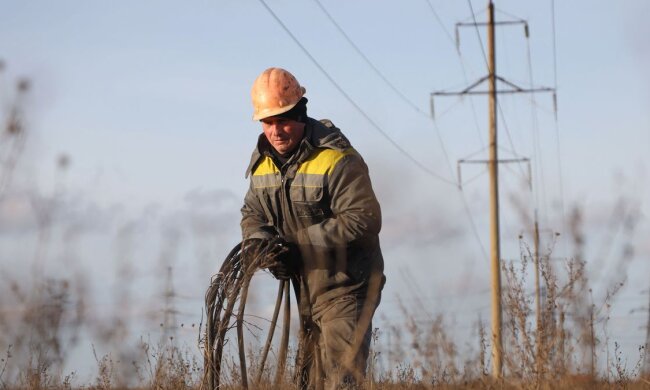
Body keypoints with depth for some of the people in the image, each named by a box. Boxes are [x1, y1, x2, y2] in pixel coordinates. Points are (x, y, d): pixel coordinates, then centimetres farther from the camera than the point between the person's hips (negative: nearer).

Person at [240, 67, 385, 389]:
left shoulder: (337, 160, -19)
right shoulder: (263, 161, 5)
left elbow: (363, 220, -25)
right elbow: (252, 214, 13)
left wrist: (296, 244, -23)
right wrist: (263, 246, -12)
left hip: (345, 290, -8)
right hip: (305, 290, 8)